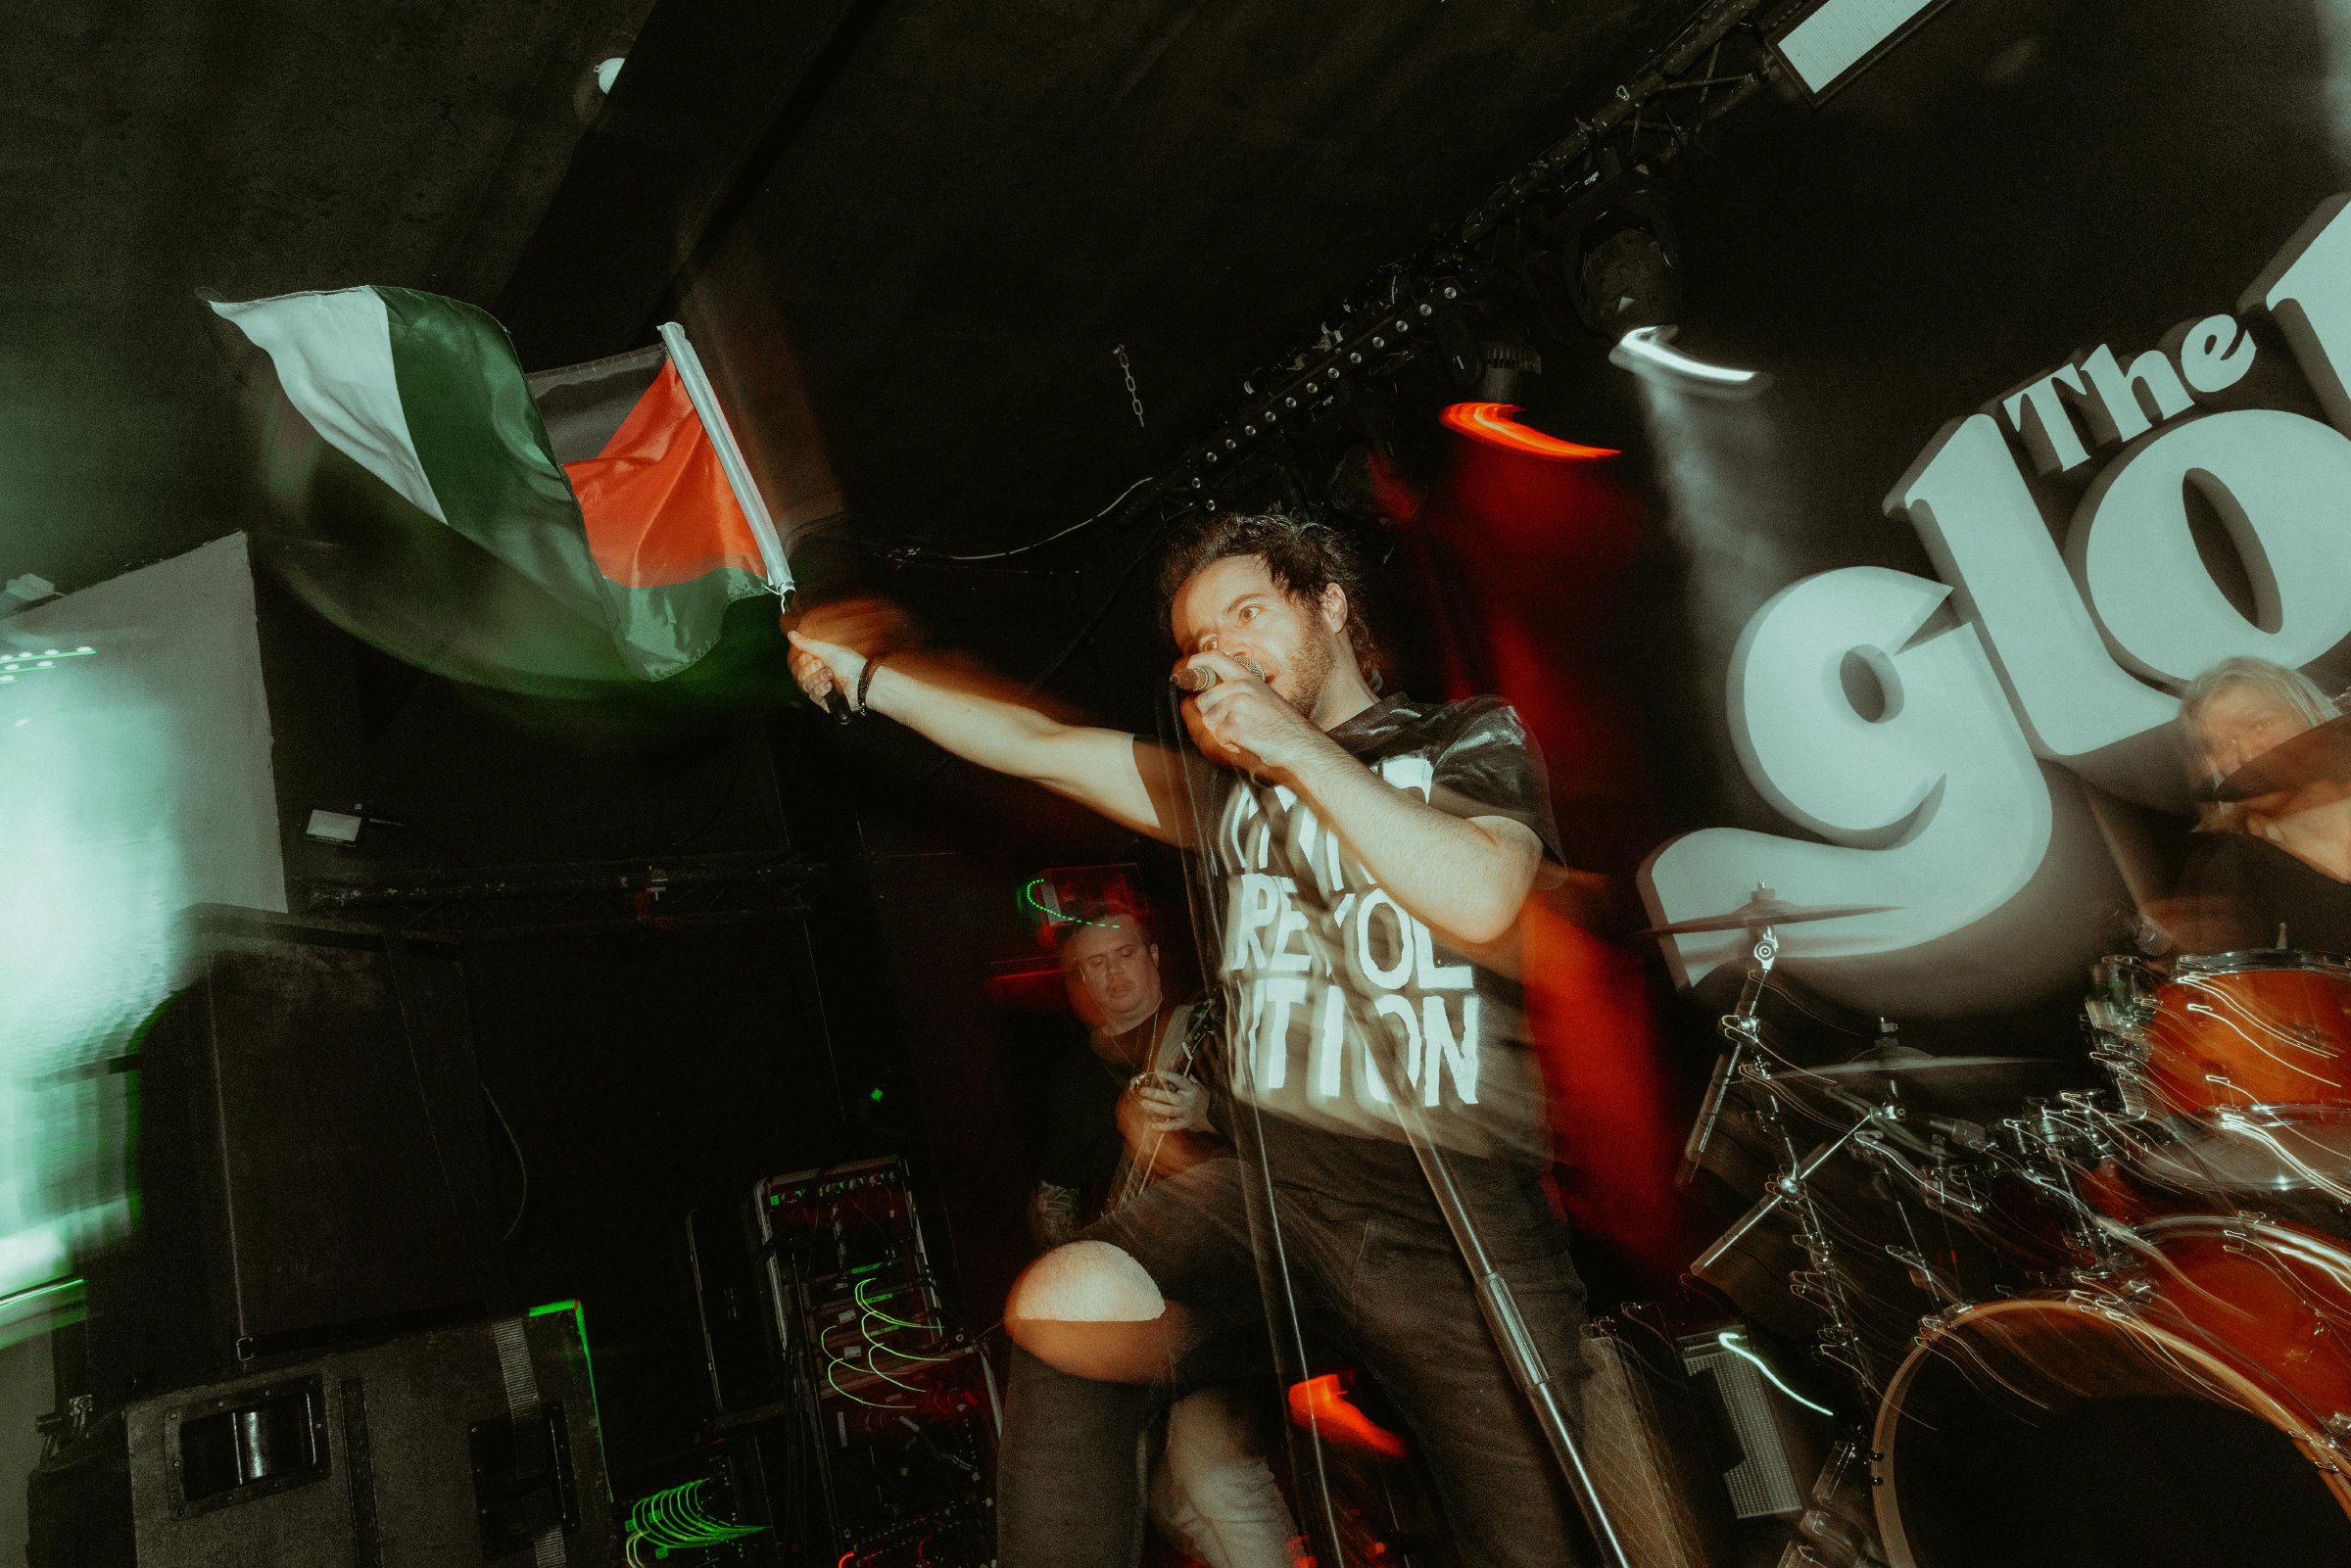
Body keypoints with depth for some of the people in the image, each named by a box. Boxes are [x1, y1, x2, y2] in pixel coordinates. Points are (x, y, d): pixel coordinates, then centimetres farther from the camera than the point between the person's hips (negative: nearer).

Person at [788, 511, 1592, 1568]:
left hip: (1459, 1209, -2)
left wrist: (1300, 748, -15)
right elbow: (1038, 745, 15)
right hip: (1270, 1182, 3)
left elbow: (1481, 902, -15)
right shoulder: (1228, 784, 17)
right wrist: (863, 676, 11)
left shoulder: (1473, 742, 5)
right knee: (1061, 1307, -23)